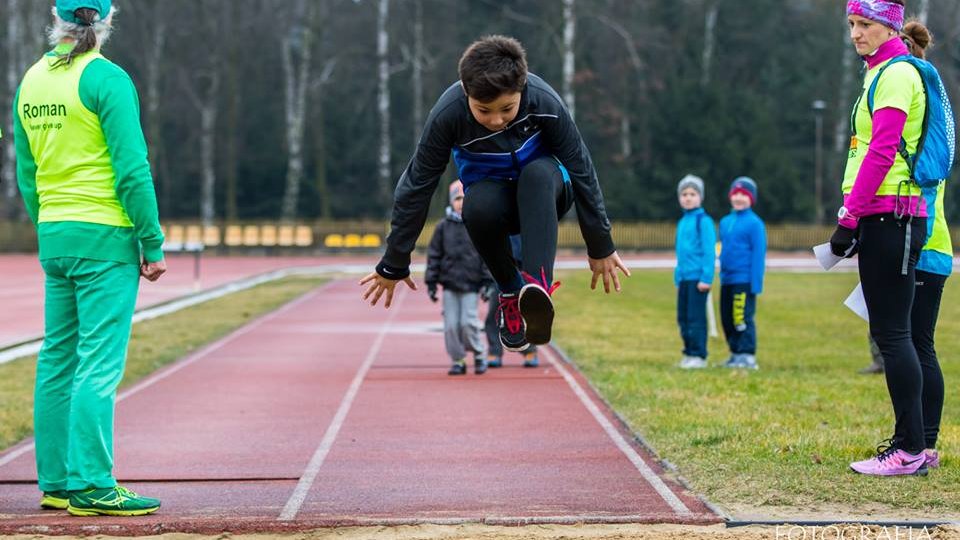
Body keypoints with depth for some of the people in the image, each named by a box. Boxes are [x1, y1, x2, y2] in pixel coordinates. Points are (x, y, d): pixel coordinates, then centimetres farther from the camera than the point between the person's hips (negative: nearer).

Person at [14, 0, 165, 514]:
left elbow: (26, 176, 16)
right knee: (99, 364, -6)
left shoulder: (31, 82, 11)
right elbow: (132, 171, -13)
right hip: (104, 238, -7)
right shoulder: (106, 79, -10)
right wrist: (153, 245, -8)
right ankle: (92, 486, -7)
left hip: (53, 237, 7)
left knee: (57, 360, 11)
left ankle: (55, 482, 15)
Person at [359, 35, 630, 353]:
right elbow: (417, 185, -14)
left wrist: (601, 248, -7)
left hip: (544, 193, 0)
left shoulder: (544, 101, -25)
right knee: (478, 207, -37)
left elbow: (582, 171, -13)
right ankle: (511, 292, -14)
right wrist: (394, 265, -9)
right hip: (493, 195, 0)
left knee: (538, 171, -37)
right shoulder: (448, 113, -24)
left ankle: (538, 285, -50)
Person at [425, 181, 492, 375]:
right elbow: (434, 256, 9)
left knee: (469, 322, -10)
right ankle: (457, 361, 11)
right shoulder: (443, 227, 6)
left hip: (471, 285, -2)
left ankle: (479, 355, 12)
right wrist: (431, 283, 4)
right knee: (451, 324, -1)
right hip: (449, 285, 2)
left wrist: (487, 282, -4)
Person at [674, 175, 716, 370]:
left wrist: (706, 278, -15)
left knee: (696, 317, -6)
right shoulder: (682, 222, 16)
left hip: (697, 278, -8)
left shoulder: (703, 220, -8)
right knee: (683, 317, 10)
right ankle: (689, 353, 18)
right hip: (683, 278, 8)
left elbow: (709, 251, -11)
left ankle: (699, 355, -1)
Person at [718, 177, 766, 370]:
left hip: (744, 281, -7)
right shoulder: (725, 222, 14)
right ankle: (735, 354, 19)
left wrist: (756, 283, -15)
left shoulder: (754, 223, -7)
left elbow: (759, 254, -10)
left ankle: (748, 356, -6)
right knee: (727, 319, 10)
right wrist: (722, 275, 17)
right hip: (727, 280, 8)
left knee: (743, 318, -9)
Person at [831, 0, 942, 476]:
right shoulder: (881, 74, 20)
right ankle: (909, 443, 15)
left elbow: (881, 152, -18)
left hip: (889, 215, -10)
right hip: (886, 218, 10)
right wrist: (854, 215, 20)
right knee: (890, 334, 11)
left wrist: (850, 216, -19)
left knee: (892, 333, -9)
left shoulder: (897, 74, -10)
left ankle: (909, 450, -8)